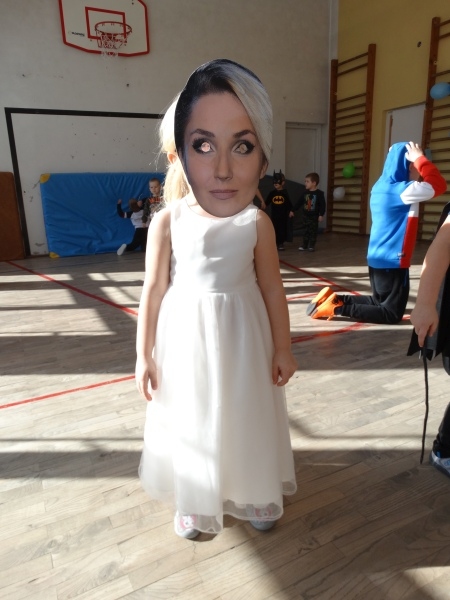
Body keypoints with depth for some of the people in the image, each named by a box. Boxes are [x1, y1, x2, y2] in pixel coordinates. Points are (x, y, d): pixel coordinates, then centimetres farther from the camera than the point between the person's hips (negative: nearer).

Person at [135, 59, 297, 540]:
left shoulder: (258, 223, -12)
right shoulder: (168, 222, -14)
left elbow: (272, 290, -2)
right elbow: (153, 290, -7)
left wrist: (282, 348, 4)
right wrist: (144, 355, -2)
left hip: (242, 338, 1)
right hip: (185, 341, 0)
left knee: (247, 419, 17)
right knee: (189, 421, 15)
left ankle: (253, 494, 45)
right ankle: (194, 500, 42)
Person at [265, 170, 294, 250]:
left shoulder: (285, 193, -1)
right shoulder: (272, 193, 3)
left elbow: (289, 203, 1)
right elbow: (267, 202, 3)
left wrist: (291, 211, -5)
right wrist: (264, 205, -14)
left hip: (283, 214, -1)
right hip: (274, 214, 1)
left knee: (282, 229, 2)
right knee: (274, 229, 3)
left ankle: (281, 243, 12)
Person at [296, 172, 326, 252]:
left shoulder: (319, 193, -11)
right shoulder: (305, 193, 2)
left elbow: (323, 205, -11)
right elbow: (299, 203, 8)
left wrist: (321, 215, -15)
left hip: (314, 216, -4)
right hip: (305, 215, 4)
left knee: (313, 231, 4)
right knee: (306, 230, 7)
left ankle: (312, 245, 12)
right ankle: (305, 244, 14)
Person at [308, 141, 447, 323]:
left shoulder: (382, 186, 8)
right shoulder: (402, 191, -17)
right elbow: (439, 185, -18)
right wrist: (420, 158, -12)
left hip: (377, 258, 9)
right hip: (393, 262, -9)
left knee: (380, 302, 25)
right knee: (392, 315, 3)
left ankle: (336, 299, 10)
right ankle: (337, 308, -8)